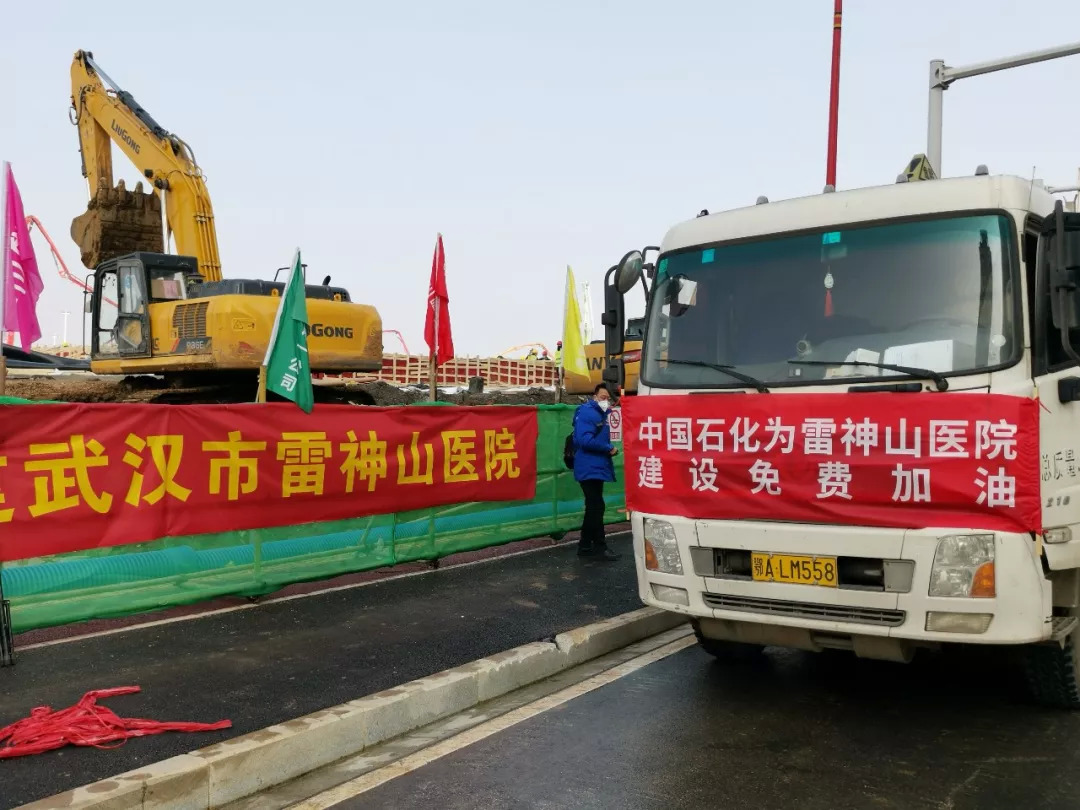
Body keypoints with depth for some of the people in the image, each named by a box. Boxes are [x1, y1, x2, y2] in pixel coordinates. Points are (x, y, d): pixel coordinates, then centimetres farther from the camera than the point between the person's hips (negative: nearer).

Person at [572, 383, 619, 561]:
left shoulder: (601, 414, 17)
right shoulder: (587, 413, -14)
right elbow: (585, 440, -25)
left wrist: (610, 449, 1)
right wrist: (609, 448, -16)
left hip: (596, 468, 10)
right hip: (590, 469, -10)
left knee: (593, 507, 12)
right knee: (596, 507, -8)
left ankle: (585, 546, 18)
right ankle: (599, 548, -4)